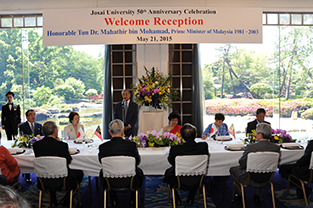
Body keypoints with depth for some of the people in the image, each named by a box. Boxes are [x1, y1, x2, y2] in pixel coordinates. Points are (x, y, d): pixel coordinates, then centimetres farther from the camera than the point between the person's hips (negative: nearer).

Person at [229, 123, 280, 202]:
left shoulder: (250, 147, -28)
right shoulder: (277, 148, -15)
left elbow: (242, 164, -15)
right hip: (266, 178, 5)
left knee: (233, 169, 24)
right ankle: (256, 195, 38)